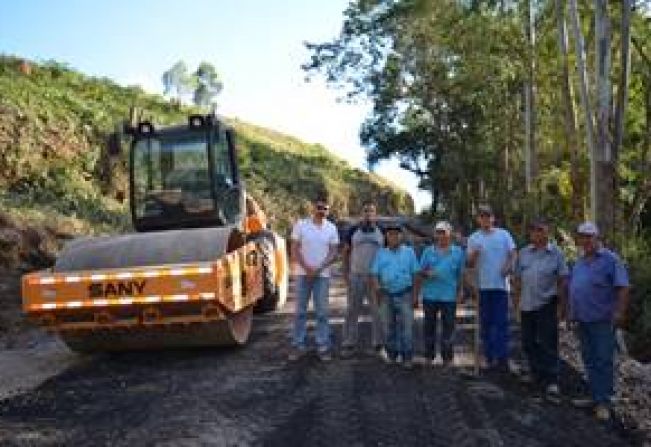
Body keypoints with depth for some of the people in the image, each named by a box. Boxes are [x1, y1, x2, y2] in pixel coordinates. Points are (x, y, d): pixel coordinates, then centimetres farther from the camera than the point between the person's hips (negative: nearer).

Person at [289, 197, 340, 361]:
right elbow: (294, 249, -3)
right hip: (303, 273, -1)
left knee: (322, 312, 2)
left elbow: (334, 253, 0)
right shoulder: (301, 225, -1)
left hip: (322, 275, 1)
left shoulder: (332, 228, 3)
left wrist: (318, 269, -12)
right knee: (300, 311, 4)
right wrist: (307, 268, -13)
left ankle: (323, 346, 8)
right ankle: (298, 345, 11)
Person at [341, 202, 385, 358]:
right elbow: (346, 251, 9)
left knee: (377, 311, 4)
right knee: (352, 311, 4)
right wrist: (346, 272, 2)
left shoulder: (382, 232, 5)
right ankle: (349, 344, 11)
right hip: (356, 276, 0)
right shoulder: (353, 230, 5)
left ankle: (378, 344, 15)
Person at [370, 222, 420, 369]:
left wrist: (415, 295, -2)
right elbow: (374, 274, 4)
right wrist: (376, 287, -15)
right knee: (389, 327, 10)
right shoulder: (381, 253, 9)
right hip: (387, 295, 2)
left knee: (406, 327, -5)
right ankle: (391, 354, 22)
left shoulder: (409, 252, 5)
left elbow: (415, 275, 4)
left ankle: (407, 358, 2)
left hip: (404, 295, -2)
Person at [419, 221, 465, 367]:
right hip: (430, 295, 1)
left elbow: (460, 274, 10)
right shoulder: (428, 251, 8)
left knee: (448, 327, 1)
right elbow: (421, 271, 8)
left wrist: (460, 291, 4)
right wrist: (427, 273, -13)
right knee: (429, 326, 7)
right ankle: (429, 356, 18)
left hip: (449, 296, -1)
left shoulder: (458, 252, 7)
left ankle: (447, 358, 10)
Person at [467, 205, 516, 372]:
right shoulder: (473, 238, 7)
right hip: (483, 286, 1)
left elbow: (512, 254, 5)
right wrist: (474, 255, -18)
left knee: (502, 322, -4)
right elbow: (470, 264, 3)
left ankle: (502, 358, -3)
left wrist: (508, 266, -14)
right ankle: (490, 357, 13)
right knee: (486, 323, 6)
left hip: (501, 284, -1)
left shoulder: (504, 234, 7)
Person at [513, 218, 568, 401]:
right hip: (527, 304, 4)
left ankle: (551, 381, -2)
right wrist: (516, 300, 10)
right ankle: (536, 372, 30)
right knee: (528, 342, 13)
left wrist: (560, 303, -4)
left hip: (546, 304, -4)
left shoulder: (556, 253, -1)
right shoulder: (524, 253, 9)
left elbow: (562, 280, 0)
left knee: (548, 344, -5)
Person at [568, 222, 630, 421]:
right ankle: (596, 397, 24)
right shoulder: (580, 261, 14)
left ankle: (603, 403, 4)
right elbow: (572, 286, 21)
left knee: (603, 361, -3)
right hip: (583, 320, 7)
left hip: (602, 320, -7)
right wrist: (572, 311, 17)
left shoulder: (610, 259, -8)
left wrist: (620, 312, -19)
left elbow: (623, 287, -13)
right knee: (589, 360, 13)